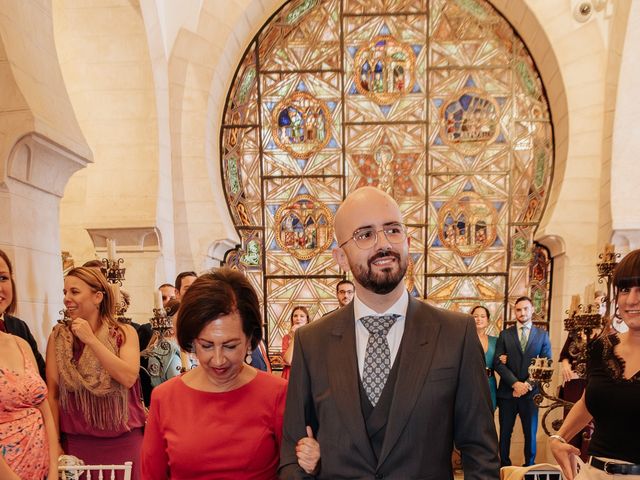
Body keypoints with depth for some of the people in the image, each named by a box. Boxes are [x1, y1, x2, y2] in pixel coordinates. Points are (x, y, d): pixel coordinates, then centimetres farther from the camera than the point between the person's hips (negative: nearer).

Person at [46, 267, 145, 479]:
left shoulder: (125, 333, -2)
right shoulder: (58, 336, 0)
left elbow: (128, 378, -17)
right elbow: (52, 393, 1)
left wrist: (91, 339, -16)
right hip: (76, 442, 1)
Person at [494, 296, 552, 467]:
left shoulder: (542, 335, 6)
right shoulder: (504, 335, 5)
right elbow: (498, 362, -3)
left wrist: (528, 384, -11)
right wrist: (515, 383, -15)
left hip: (531, 393, 0)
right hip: (507, 392, 0)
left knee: (530, 433, 10)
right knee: (505, 433, 7)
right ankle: (504, 466, 22)